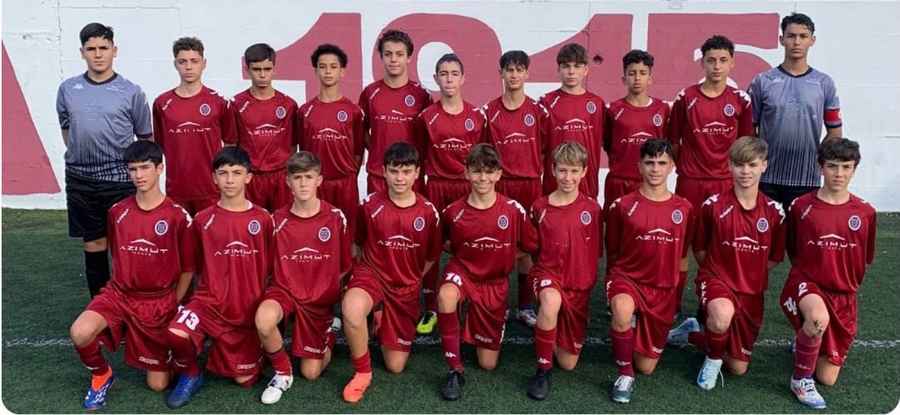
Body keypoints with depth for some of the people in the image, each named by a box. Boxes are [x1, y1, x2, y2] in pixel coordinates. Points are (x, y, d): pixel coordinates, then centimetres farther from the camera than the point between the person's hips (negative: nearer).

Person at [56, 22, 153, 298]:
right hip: (80, 181, 3)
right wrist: (82, 159, 12)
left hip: (121, 180, -2)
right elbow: (66, 131, 17)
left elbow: (146, 139, 5)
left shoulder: (132, 92, -2)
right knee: (93, 245, 11)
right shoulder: (67, 89, 5)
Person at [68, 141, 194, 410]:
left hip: (160, 302, -2)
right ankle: (102, 375, 2)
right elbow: (117, 256, 15)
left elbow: (188, 269, -3)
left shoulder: (177, 216, -11)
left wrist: (173, 306, -2)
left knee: (158, 384, 0)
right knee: (80, 333, -31)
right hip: (120, 295, 2)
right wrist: (122, 287, 8)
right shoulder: (117, 212, 0)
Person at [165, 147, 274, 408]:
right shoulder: (203, 220, -2)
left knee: (244, 380, 4)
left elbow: (269, 269, 4)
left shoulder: (262, 219, -3)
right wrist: (216, 292, -1)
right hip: (211, 302, 0)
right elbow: (199, 268, 9)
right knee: (176, 334, -31)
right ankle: (190, 375, 1)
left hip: (249, 310, 0)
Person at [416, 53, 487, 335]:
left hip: (467, 187, 0)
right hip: (436, 187, 0)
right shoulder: (427, 116, 1)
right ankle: (430, 310, 12)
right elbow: (421, 153, 11)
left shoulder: (476, 116, 2)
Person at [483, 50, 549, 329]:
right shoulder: (489, 111, 2)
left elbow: (547, 147, 8)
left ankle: (525, 306, 17)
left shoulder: (538, 111, 3)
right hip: (499, 185, 0)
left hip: (530, 185, 1)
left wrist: (535, 168, 2)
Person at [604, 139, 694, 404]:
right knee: (622, 310, -41)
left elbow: (681, 253, 12)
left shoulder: (683, 209, -2)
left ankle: (638, 329, 41)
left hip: (663, 287, 3)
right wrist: (618, 280, -2)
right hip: (626, 277, -2)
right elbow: (612, 252, 3)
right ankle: (625, 374, -16)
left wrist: (669, 280, 13)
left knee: (646, 367, 7)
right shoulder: (622, 205, -9)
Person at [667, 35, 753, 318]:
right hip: (690, 182, -1)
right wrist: (685, 167, 6)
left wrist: (735, 171, 7)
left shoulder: (740, 100, 2)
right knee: (682, 242, 3)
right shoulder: (686, 98, -3)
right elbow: (673, 141, 4)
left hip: (725, 183, 2)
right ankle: (675, 305, 13)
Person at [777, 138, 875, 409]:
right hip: (805, 284, -3)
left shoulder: (865, 212, -3)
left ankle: (807, 342, 39)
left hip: (843, 296, 3)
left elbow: (865, 259, 12)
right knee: (819, 317, -42)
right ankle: (801, 378, -16)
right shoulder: (801, 207, -8)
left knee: (828, 378, 5)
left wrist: (845, 283, 15)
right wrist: (808, 276, 3)